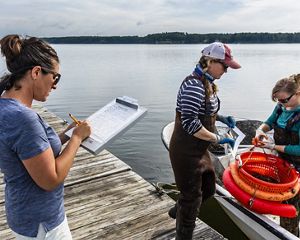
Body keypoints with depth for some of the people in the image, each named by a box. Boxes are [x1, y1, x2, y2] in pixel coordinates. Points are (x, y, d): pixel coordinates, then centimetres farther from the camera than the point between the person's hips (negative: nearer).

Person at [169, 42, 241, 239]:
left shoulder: (206, 83, 5)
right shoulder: (194, 85, -25)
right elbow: (190, 124, -27)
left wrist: (221, 118, 5)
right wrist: (218, 139, -18)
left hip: (198, 149, 10)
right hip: (186, 151, -9)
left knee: (209, 188, 24)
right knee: (192, 197, 7)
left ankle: (177, 211, 47)